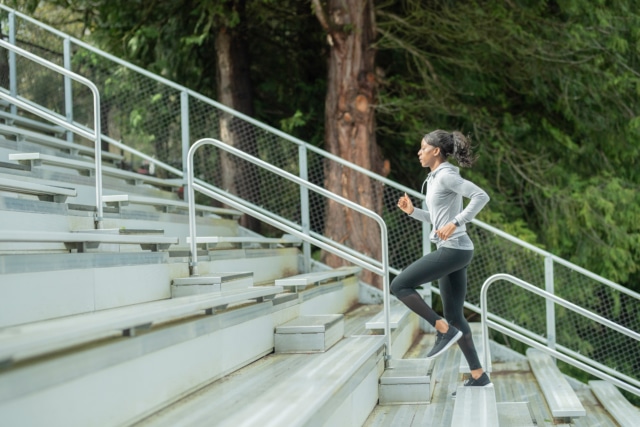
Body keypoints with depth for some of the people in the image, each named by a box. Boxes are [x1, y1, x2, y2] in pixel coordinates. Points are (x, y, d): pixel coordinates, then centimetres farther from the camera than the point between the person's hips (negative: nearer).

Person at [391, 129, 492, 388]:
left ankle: (444, 331, -5)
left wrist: (455, 223, -23)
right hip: (452, 251, 10)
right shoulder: (436, 178, 19)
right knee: (454, 316, 10)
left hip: (453, 250, -10)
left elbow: (481, 196, -20)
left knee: (399, 286, -8)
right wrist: (412, 211, 13)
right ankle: (479, 376, 14)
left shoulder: (446, 175, -9)